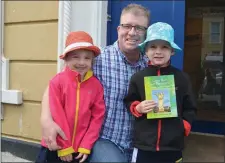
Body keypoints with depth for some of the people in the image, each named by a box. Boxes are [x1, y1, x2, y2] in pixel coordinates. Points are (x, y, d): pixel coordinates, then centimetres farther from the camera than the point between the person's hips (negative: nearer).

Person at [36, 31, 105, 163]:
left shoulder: (96, 85, -2)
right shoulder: (57, 82, -10)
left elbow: (98, 117, -2)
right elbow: (57, 116, -10)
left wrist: (86, 146, -5)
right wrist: (64, 147, -7)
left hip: (81, 149, 2)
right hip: (55, 147, -1)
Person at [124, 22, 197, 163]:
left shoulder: (182, 78, 0)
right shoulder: (138, 77, -1)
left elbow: (190, 108, 7)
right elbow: (129, 102, 9)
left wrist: (185, 127, -3)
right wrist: (138, 108, -11)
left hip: (173, 145, 0)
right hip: (143, 144, 0)